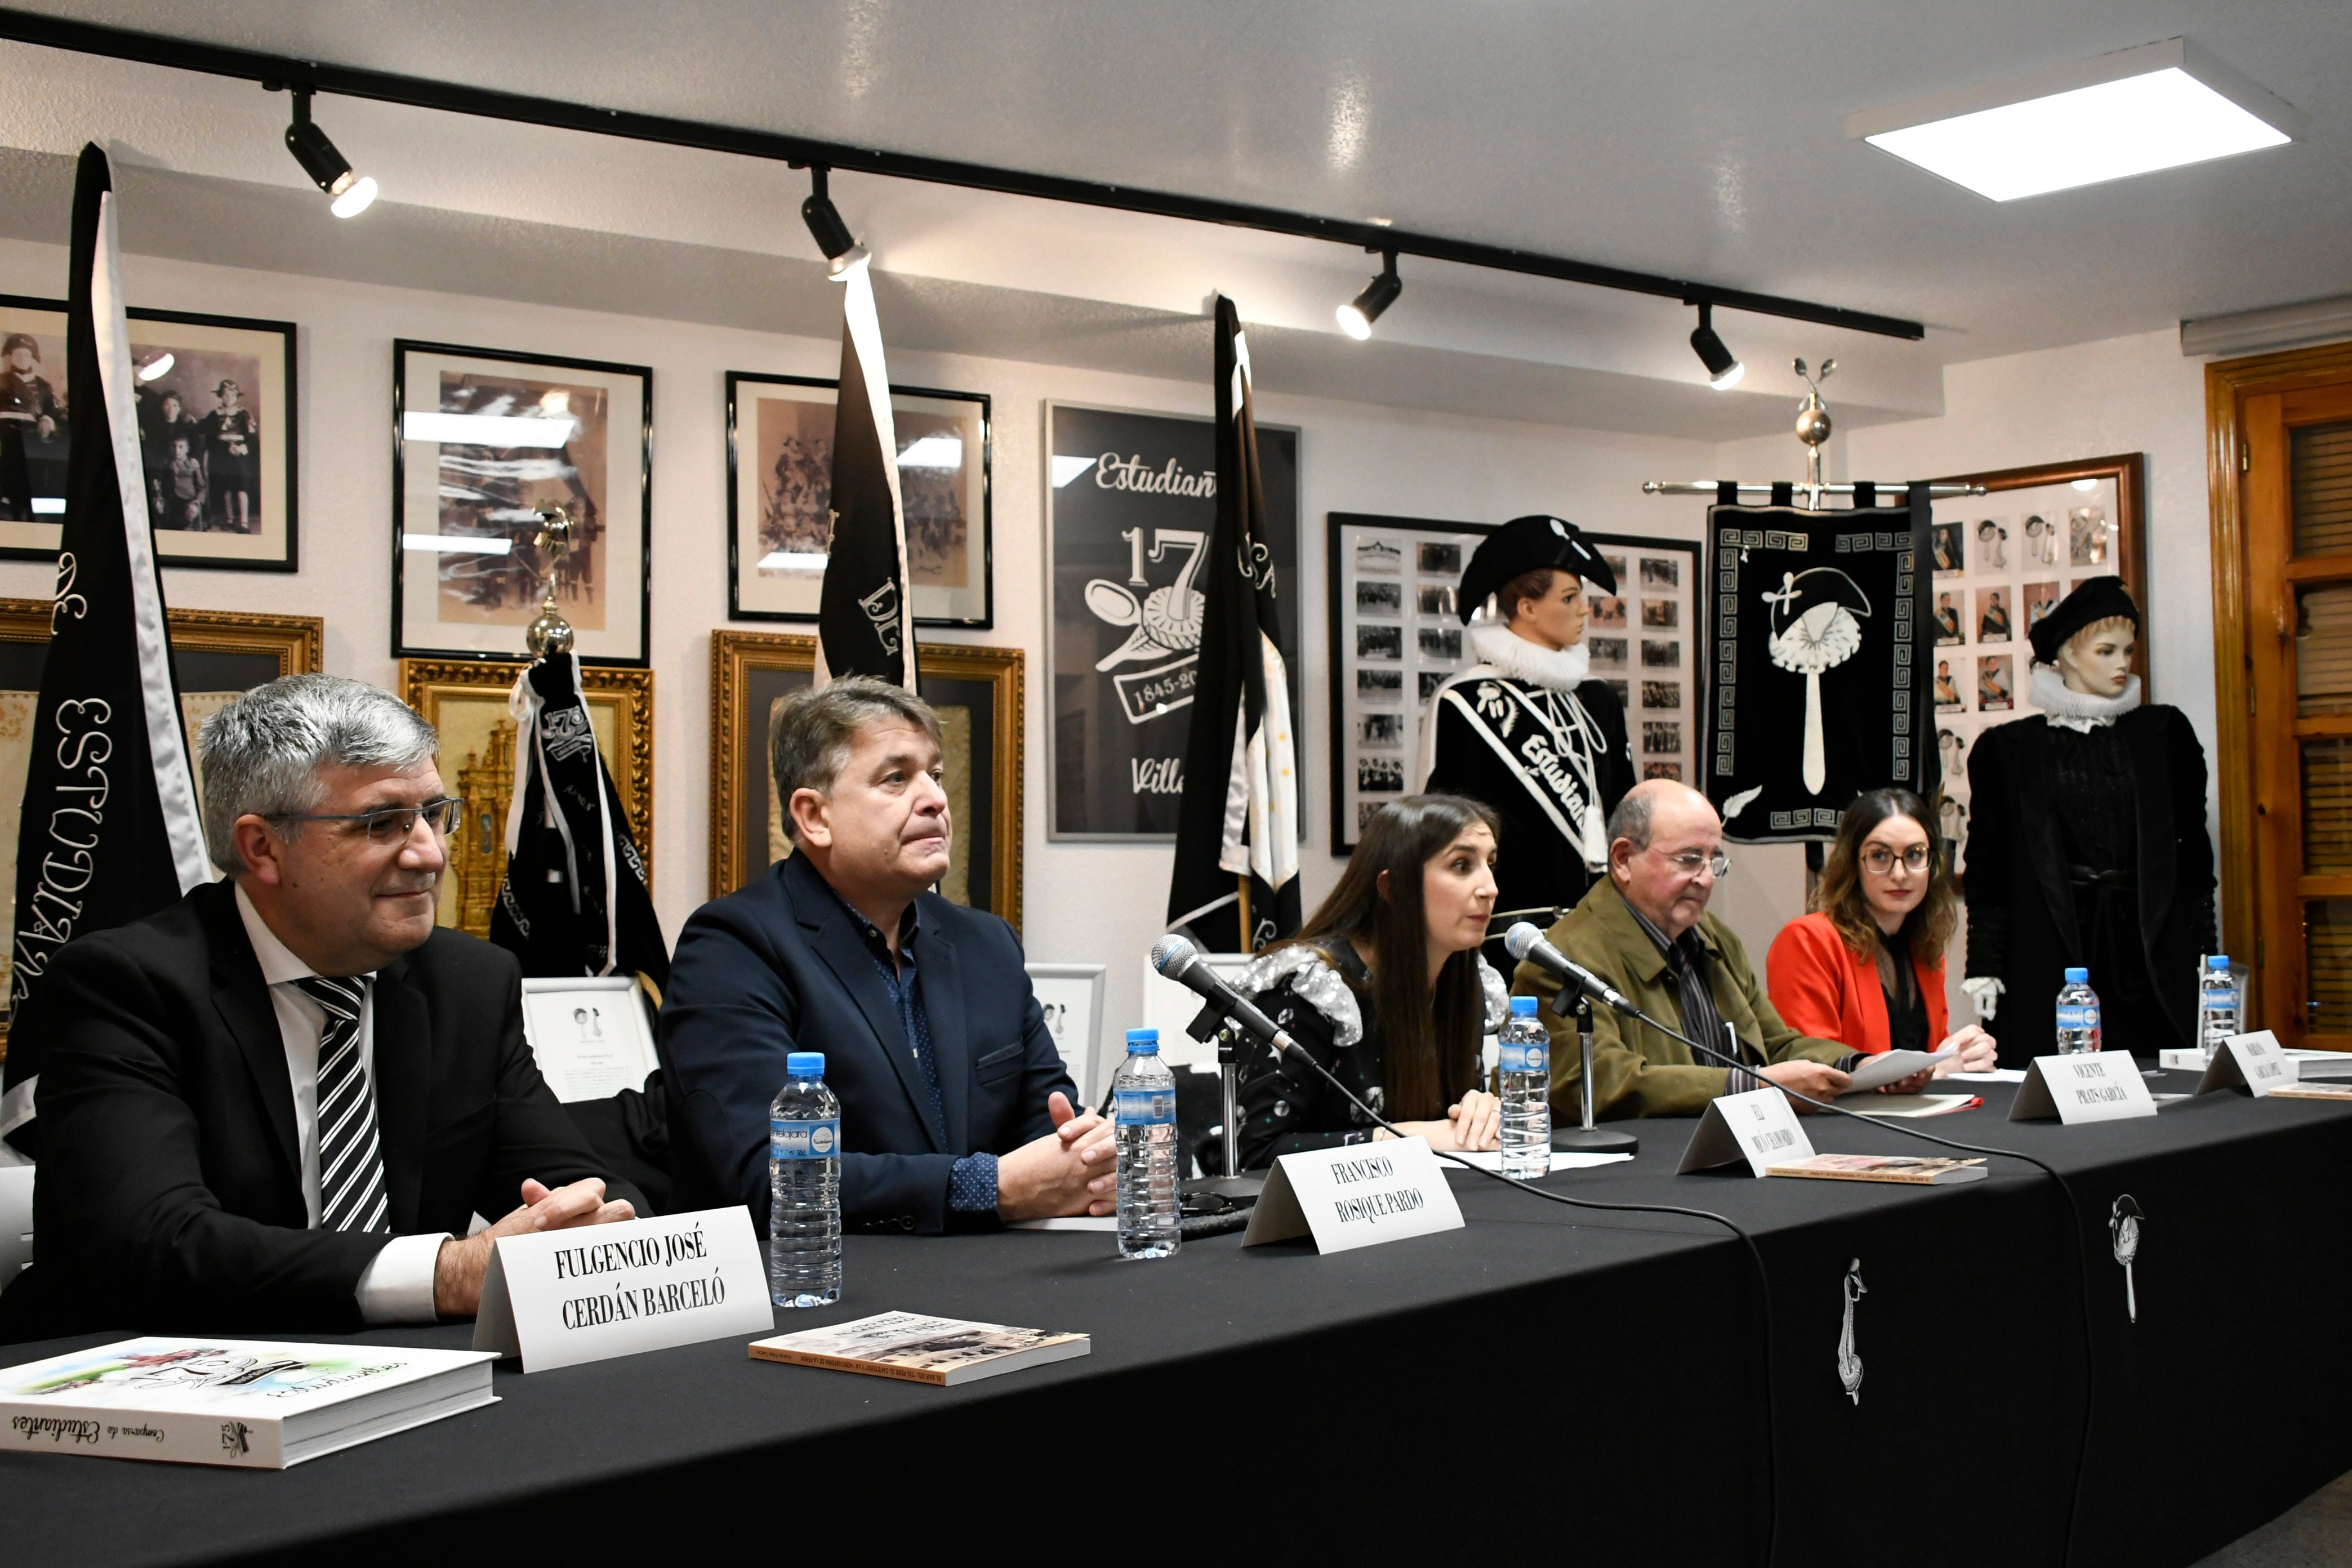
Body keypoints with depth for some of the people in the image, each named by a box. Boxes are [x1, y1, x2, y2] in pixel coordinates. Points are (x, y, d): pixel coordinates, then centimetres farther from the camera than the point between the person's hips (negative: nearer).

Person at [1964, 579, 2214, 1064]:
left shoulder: (2164, 733, 11)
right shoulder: (2008, 749, 6)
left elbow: (2193, 849, 10)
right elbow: (1988, 863, 5)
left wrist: (2204, 952, 3)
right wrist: (1984, 966, -1)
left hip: (2151, 954, 2)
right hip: (2048, 960, -1)